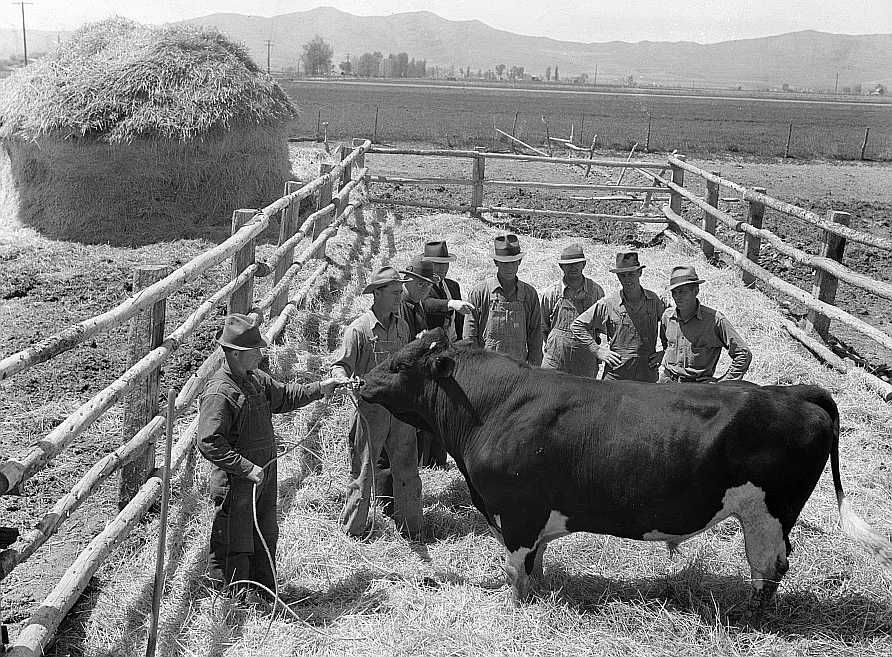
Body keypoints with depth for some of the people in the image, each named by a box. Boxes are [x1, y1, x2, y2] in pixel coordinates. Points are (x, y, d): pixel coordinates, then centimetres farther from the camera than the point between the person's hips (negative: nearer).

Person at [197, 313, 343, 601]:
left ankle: (264, 592, 36)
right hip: (236, 483, -9)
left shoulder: (256, 379, 6)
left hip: (265, 476, 9)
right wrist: (247, 468, -26)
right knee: (235, 542, 6)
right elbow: (209, 443, -25)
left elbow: (284, 396, 23)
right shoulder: (218, 391, -22)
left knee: (267, 536, 20)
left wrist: (320, 388, 12)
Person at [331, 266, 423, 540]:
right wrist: (345, 382, -29)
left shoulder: (402, 326, 9)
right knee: (363, 469, 5)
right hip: (371, 407, -5)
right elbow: (340, 365, -10)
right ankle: (353, 527, 20)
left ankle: (410, 527, 21)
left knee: (407, 469, 9)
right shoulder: (359, 329, -10)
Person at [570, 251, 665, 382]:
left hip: (648, 376, 2)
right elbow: (577, 326, 5)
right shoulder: (607, 304, -1)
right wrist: (597, 350, 0)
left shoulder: (654, 301, 5)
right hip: (616, 375, -2)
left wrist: (664, 352, 9)